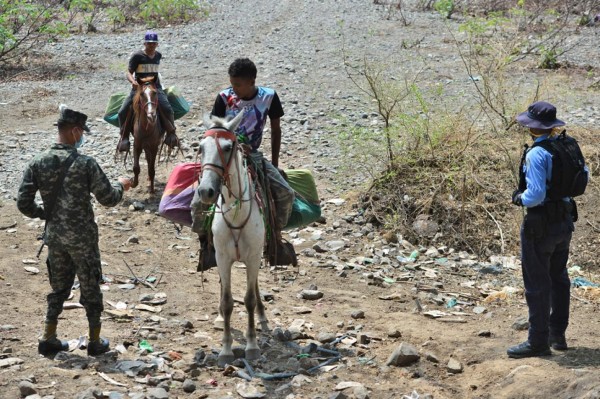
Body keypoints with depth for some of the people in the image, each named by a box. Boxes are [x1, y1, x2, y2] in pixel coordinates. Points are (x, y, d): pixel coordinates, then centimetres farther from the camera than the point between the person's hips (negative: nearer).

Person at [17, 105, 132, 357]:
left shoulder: (38, 162, -5)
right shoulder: (85, 164, -18)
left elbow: (23, 203, -4)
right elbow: (107, 199, -11)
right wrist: (121, 186, 9)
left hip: (54, 237, 4)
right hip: (82, 238, -4)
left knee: (59, 288, 20)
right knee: (90, 289, 11)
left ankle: (48, 340, 22)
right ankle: (95, 342, 21)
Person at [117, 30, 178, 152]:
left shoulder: (158, 56, 11)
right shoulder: (137, 56, -4)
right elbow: (129, 73, -7)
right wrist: (133, 81, -26)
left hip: (155, 87, 2)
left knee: (167, 109, -22)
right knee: (123, 111, -15)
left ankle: (171, 135, -7)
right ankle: (124, 138, 0)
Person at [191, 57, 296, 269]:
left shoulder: (269, 97, -7)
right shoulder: (224, 98, -11)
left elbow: (275, 129, 5)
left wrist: (274, 164, 4)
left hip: (253, 156, 2)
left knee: (286, 193, -14)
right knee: (199, 202, -19)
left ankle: (276, 238, 8)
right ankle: (204, 242, 7)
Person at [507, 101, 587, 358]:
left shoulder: (536, 154, -22)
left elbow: (536, 195, -27)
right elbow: (583, 176, 14)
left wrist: (519, 199, -8)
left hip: (540, 224, -8)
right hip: (565, 221, 8)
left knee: (537, 283, 2)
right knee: (558, 278, 19)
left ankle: (538, 342, 8)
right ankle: (557, 335, 29)